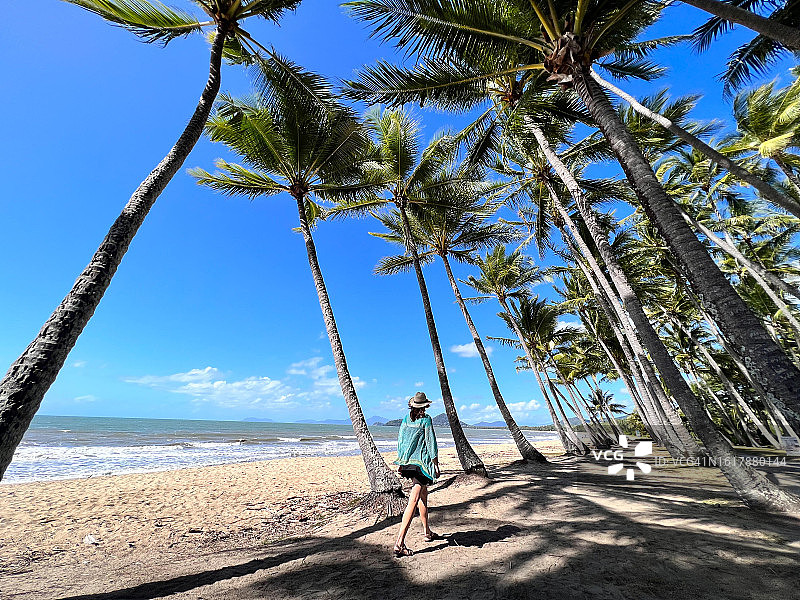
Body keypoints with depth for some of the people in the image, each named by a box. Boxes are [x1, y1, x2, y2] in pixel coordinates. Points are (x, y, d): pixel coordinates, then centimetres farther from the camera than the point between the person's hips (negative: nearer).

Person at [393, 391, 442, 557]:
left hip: (407, 462, 7)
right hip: (422, 462, -7)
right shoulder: (426, 420, -11)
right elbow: (431, 444, -10)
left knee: (423, 495, 23)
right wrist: (436, 466, -1)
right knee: (413, 500, -5)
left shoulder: (405, 419, 5)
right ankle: (399, 543, -9)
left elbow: (400, 441, 9)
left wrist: (401, 463, 17)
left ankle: (427, 532, 38)